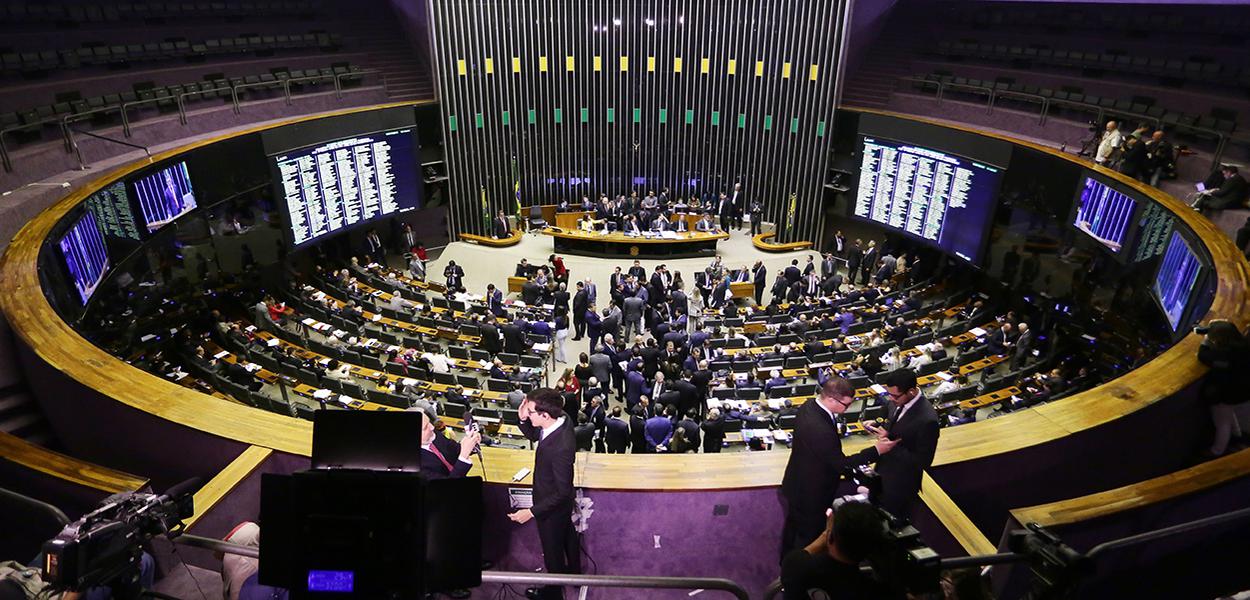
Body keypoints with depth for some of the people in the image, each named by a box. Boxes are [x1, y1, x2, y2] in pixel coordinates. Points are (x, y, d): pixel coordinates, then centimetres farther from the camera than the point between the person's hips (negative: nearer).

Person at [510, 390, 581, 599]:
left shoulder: (561, 447, -42)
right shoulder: (562, 420, -17)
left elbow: (562, 492, -31)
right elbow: (534, 435, 3)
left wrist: (532, 512, -29)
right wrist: (522, 419, -17)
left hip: (552, 506, -8)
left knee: (552, 550, 19)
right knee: (567, 535, 31)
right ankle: (574, 572, 58)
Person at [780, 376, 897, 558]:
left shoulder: (808, 406, -11)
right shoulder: (820, 429, -40)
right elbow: (841, 464, -25)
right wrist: (876, 450, -20)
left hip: (797, 484, 9)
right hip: (810, 493, -9)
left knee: (793, 525, 30)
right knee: (808, 536, 16)